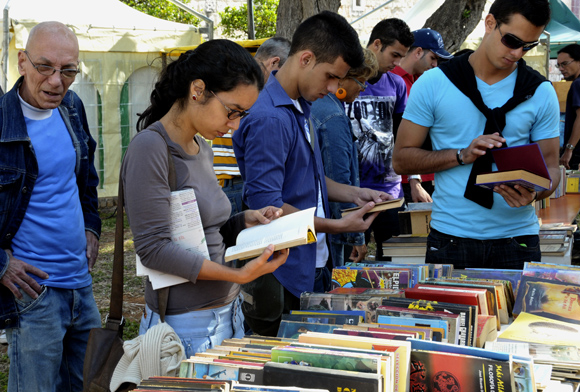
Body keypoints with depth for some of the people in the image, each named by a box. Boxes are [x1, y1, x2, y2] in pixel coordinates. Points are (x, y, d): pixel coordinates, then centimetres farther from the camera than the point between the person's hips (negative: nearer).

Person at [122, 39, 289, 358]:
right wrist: (240, 274, -25)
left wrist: (245, 220, 1)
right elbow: (154, 247, -21)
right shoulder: (150, 148, -16)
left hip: (228, 315, 9)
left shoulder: (202, 149, 12)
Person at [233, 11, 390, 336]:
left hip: (314, 268, 9)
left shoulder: (302, 107, 11)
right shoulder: (269, 119, -21)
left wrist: (352, 193, 6)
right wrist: (338, 226, -19)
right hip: (282, 279, -9)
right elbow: (266, 206, -24)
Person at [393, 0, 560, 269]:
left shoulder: (541, 93, 3)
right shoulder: (434, 84, -1)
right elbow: (401, 160, -1)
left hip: (516, 236, 1)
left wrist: (533, 193, -18)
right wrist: (462, 155, -15)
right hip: (451, 237, -1)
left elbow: (550, 167, 6)